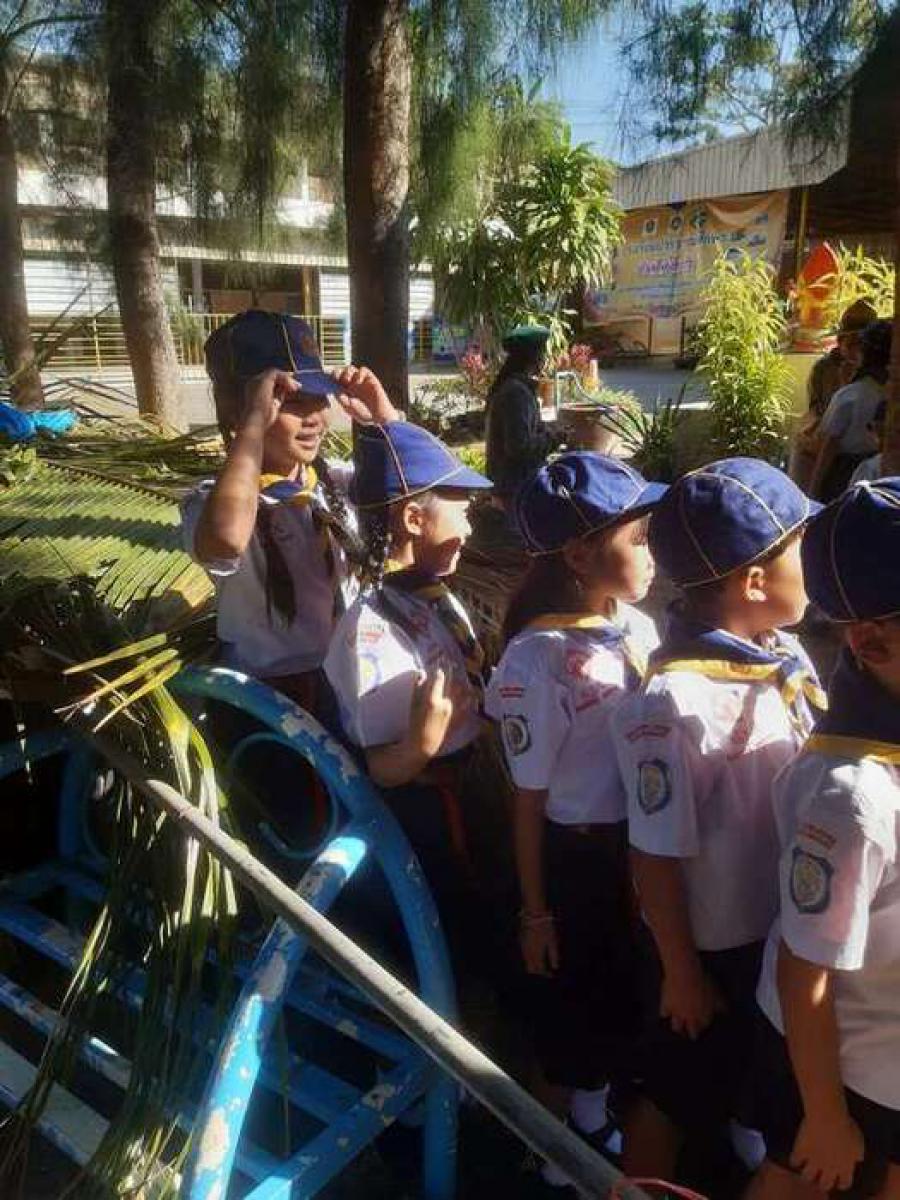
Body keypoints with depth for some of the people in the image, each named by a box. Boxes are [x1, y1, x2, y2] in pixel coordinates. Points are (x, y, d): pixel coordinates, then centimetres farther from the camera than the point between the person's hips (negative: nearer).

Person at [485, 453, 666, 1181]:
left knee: (637, 983, 25)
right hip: (578, 855, -5)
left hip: (650, 842, 6)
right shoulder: (537, 659, -23)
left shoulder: (642, 628, -6)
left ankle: (606, 1110, 56)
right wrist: (535, 911, -6)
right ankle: (567, 1134, 49)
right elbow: (528, 800, -14)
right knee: (576, 995, 18)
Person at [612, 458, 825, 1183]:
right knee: (677, 1099, 19)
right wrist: (681, 973, -12)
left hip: (792, 925, 7)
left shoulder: (788, 656, -9)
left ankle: (746, 1132, 62)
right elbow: (657, 856, -22)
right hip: (714, 944, -7)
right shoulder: (672, 704, -31)